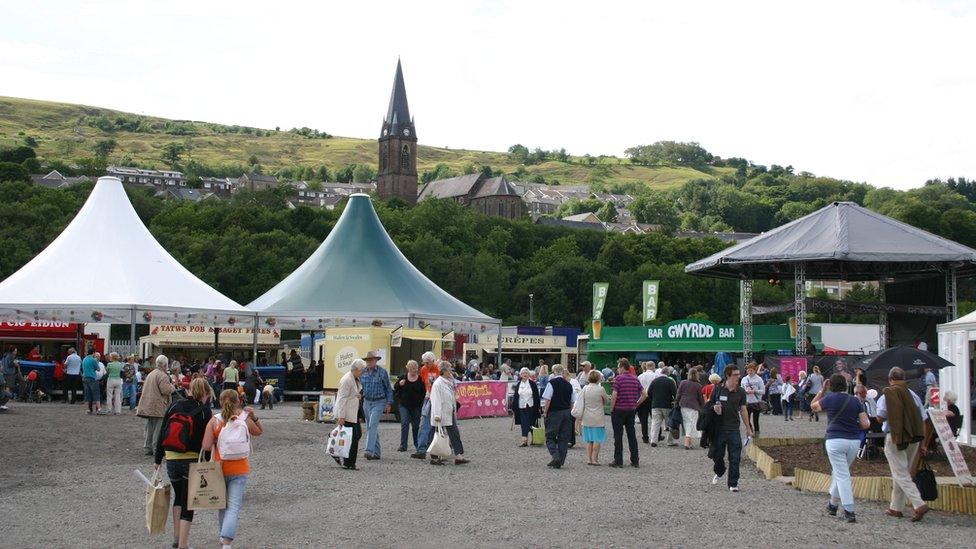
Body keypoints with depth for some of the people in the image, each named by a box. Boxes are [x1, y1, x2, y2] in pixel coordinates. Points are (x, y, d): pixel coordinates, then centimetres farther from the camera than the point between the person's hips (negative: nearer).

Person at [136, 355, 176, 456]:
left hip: (148, 405, 9)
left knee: (149, 428, 14)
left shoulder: (150, 374, 16)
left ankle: (148, 448, 18)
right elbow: (165, 390, -23)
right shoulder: (162, 376, -14)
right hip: (158, 407, -9)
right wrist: (172, 386, -2)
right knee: (158, 429, -4)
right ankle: (157, 449, -5)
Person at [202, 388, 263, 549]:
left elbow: (206, 446, -13)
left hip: (219, 468, 1)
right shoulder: (245, 420, -5)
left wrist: (217, 441, 5)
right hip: (239, 469, -1)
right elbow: (259, 432, 14)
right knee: (234, 507, -4)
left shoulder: (214, 421, -7)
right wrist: (254, 416, 3)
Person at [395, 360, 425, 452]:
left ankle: (417, 445, 21)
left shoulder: (420, 379, 0)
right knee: (404, 424, -7)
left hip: (416, 406, 0)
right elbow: (396, 390, 9)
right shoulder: (403, 377, 4)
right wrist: (399, 384, -12)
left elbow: (424, 393, 2)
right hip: (404, 405, 0)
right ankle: (403, 445, -7)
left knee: (416, 425, 8)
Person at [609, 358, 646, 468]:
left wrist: (611, 409, -7)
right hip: (631, 410, 5)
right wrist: (636, 405, 12)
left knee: (618, 435, 0)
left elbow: (614, 395, -17)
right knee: (632, 435, 10)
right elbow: (644, 395, 7)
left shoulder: (618, 378, -12)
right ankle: (635, 460, 11)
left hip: (619, 410, -5)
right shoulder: (635, 379, 7)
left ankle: (618, 461, 0)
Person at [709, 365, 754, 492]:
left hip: (734, 429, 1)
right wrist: (714, 408, -15)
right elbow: (710, 405, 8)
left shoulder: (741, 392, 3)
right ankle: (719, 472, 39)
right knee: (717, 455, 8)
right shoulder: (718, 390, -2)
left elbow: (743, 410, 10)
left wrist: (748, 428, 12)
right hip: (719, 428, -1)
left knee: (735, 458, -2)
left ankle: (733, 484, 8)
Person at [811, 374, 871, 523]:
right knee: (839, 472, 21)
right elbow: (866, 424, 2)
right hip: (854, 441, 4)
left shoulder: (830, 399, -3)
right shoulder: (855, 401, 6)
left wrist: (822, 390, 20)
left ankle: (849, 511, -11)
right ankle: (833, 504, 32)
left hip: (835, 440, -4)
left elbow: (813, 406, 16)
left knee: (842, 475, -4)